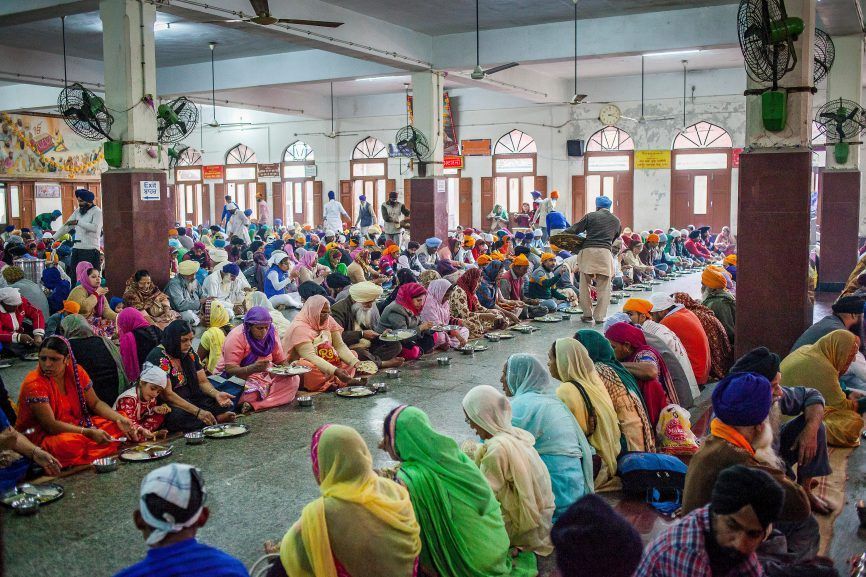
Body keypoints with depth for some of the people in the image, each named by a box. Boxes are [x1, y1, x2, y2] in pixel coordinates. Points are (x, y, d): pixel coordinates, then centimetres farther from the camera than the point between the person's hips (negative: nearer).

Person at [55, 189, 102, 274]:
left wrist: (77, 222, -26)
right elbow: (66, 226, 18)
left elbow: (95, 228, -22)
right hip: (76, 248, 7)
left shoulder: (97, 212, -5)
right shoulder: (78, 211, 16)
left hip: (90, 250, -7)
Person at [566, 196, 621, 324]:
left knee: (585, 285, 9)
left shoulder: (591, 216, 8)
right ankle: (600, 316, 4)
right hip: (605, 252, 2)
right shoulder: (616, 221, 18)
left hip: (588, 251, -2)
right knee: (603, 287, 7)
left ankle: (587, 314, 11)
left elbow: (574, 230, 3)